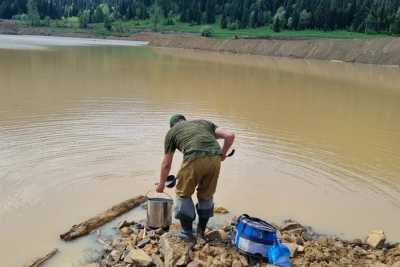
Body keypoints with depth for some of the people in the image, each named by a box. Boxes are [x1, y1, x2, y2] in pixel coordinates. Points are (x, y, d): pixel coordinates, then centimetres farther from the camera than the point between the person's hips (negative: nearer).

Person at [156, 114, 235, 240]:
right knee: (206, 195, 23)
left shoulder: (171, 132, 25)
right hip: (214, 159, 3)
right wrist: (223, 153, 33)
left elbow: (166, 164, 28)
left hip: (194, 159, -3)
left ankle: (187, 231, 25)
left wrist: (161, 184, 41)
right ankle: (201, 230, 35)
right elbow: (230, 136, 17)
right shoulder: (205, 123, 31)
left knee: (183, 194, 20)